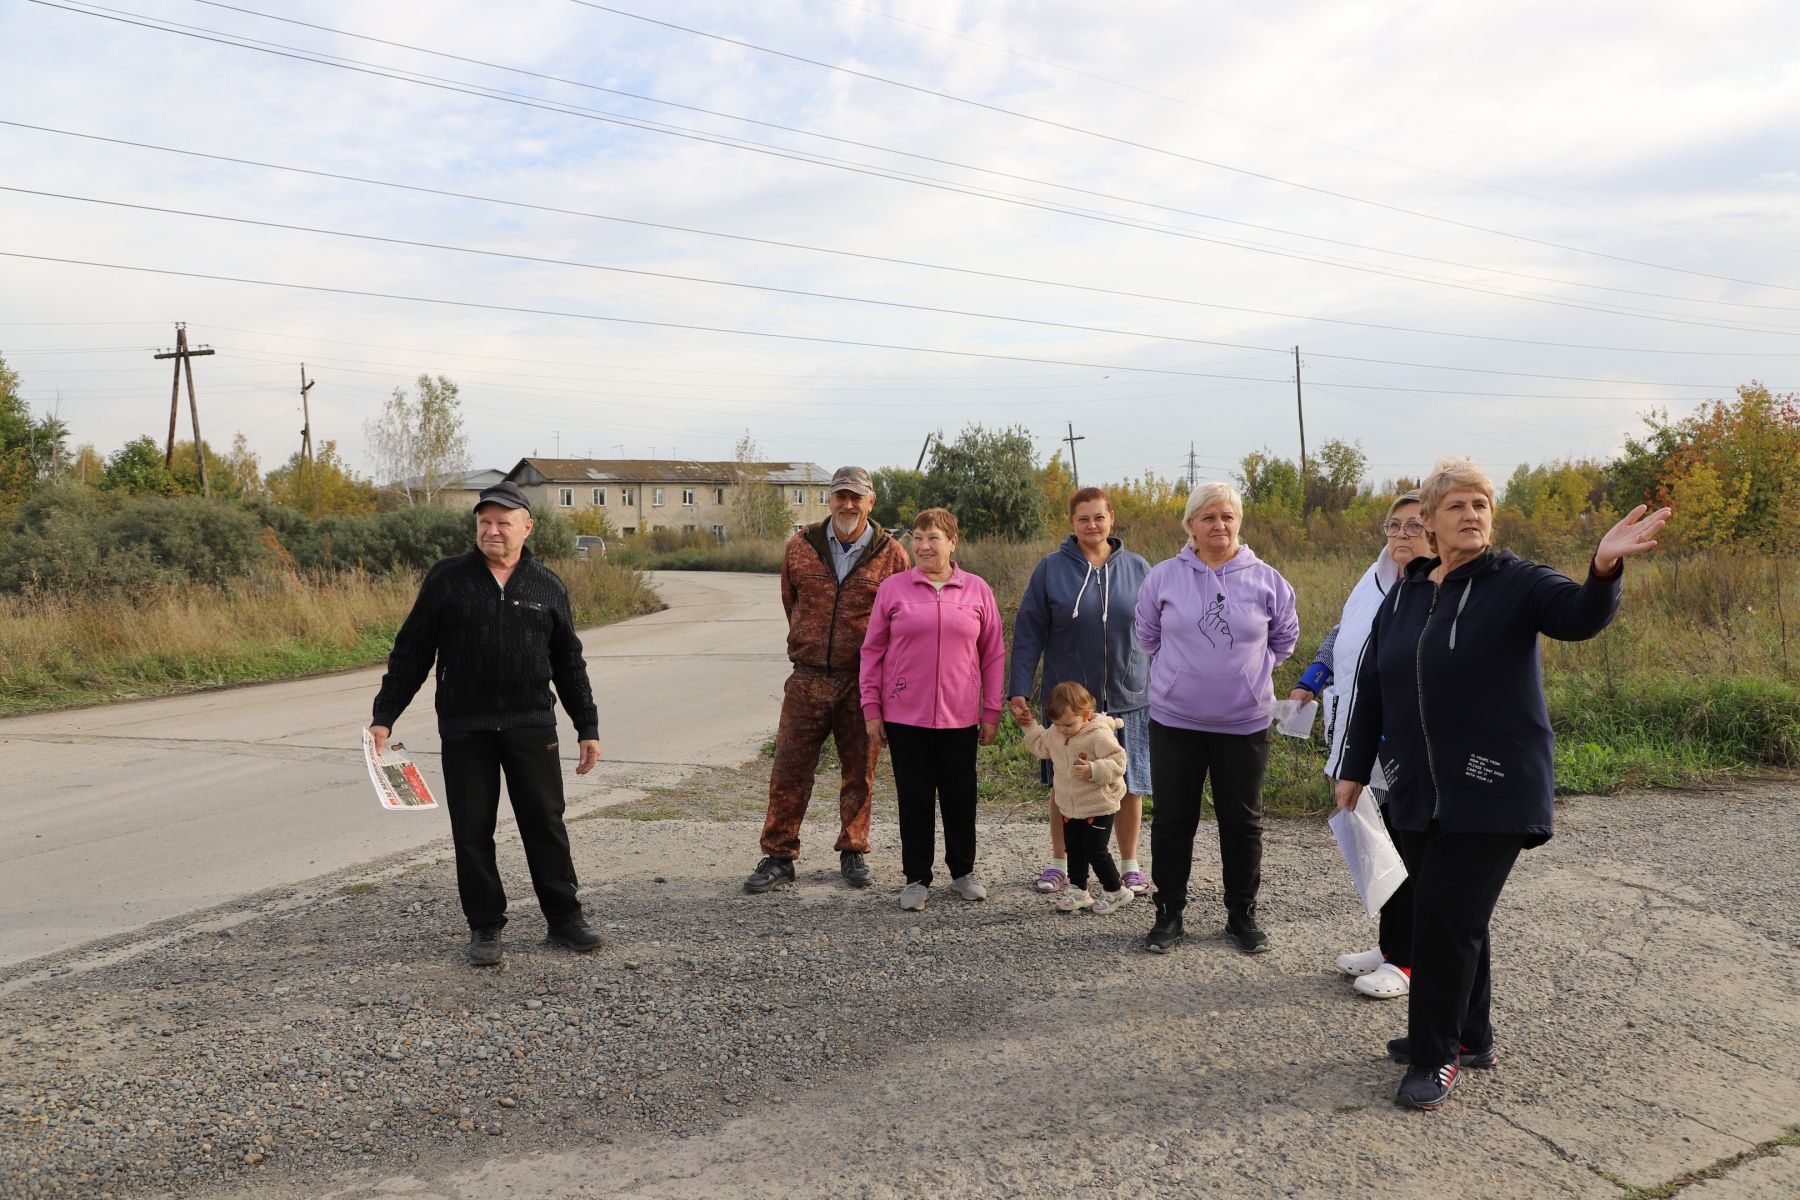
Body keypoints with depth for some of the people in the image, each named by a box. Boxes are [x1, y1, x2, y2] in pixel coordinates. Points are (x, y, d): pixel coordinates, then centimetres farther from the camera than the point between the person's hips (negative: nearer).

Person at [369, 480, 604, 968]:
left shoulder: (547, 586, 6)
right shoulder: (447, 579, 2)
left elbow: (569, 663, 12)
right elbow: (411, 652, 4)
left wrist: (588, 728, 11)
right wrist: (384, 716, 0)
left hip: (531, 726, 1)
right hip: (464, 729, 0)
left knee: (545, 823, 4)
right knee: (472, 831, 5)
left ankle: (564, 917, 17)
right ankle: (485, 927, 17)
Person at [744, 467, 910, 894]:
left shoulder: (891, 554, -2)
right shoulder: (800, 547, 3)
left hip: (863, 682, -1)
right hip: (808, 678, 1)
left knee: (859, 771, 9)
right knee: (789, 770, 1)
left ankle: (853, 853, 24)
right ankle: (778, 857, 11)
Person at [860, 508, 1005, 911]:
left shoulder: (977, 590, 3)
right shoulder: (893, 588, 1)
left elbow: (993, 654, 6)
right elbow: (873, 651, 4)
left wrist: (991, 712, 4)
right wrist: (872, 709, 0)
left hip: (960, 716, 1)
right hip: (905, 715, 0)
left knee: (960, 798, 10)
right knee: (915, 799, 6)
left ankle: (963, 871, 27)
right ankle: (917, 878, 18)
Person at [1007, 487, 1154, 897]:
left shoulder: (1136, 568, 3)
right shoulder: (1051, 568, -2)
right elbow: (1028, 632, -3)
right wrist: (1018, 690, -8)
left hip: (1128, 698, 1)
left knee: (1129, 786, 7)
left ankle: (1130, 865, 24)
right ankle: (1059, 863, 24)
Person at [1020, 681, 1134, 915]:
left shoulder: (1100, 735, -22)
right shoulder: (1055, 733, 1)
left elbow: (1118, 762, -23)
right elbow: (1041, 747, 17)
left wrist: (1093, 770, -34)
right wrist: (1030, 727, 6)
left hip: (1098, 807, -7)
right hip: (1069, 808, 7)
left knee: (1096, 852, -2)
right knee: (1074, 850, 14)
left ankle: (1116, 891, 16)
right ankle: (1077, 890, 26)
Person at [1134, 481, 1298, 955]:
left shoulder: (1266, 580, -2)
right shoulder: (1164, 576, -3)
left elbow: (1285, 636, 13)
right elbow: (1148, 634, 11)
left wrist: (1248, 670, 7)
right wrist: (1185, 669, 8)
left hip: (1245, 722, 0)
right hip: (1175, 720, 0)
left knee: (1242, 822, 11)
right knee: (1173, 821, 8)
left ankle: (1242, 915, 26)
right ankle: (1169, 913, 21)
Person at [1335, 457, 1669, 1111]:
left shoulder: (1515, 583, -5)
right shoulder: (1402, 597, 9)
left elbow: (1580, 616, -25)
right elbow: (1371, 687, 14)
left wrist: (1604, 569, -46)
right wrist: (1354, 768, 15)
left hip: (1493, 793, -5)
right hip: (1419, 793, 5)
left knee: (1448, 918, -5)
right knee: (1455, 919, 12)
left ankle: (1435, 1056, 7)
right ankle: (1468, 1037, 28)